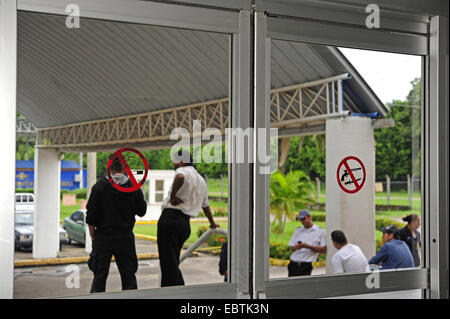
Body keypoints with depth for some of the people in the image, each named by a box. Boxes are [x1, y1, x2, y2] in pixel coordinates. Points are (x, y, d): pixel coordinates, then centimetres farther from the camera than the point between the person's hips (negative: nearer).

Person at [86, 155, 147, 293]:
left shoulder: (99, 186, -7)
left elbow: (91, 216, -7)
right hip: (126, 237, 2)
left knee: (100, 276, 5)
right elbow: (142, 211, 7)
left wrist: (93, 237, 3)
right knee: (128, 276, 10)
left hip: (103, 238, -1)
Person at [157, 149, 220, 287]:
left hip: (170, 217, -8)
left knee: (168, 262, -8)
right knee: (173, 262, 15)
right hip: (185, 223, 8)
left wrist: (173, 196, -19)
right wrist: (213, 223, 49)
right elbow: (205, 205, 36)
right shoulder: (202, 181, 23)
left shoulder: (183, 170, -3)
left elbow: (180, 177, -30)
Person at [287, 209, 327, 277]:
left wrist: (308, 246, -13)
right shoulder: (297, 231, 16)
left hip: (306, 265, -4)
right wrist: (297, 247, -9)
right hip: (293, 263, 4)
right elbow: (292, 248, 15)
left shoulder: (320, 231, 4)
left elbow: (324, 250, -1)